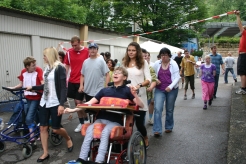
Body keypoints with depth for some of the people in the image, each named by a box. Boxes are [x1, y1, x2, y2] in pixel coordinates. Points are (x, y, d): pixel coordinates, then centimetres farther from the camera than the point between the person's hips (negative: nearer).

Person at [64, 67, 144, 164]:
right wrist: (73, 110, 7)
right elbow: (90, 103, 15)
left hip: (116, 121, -3)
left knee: (105, 132, -33)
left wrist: (135, 94, -17)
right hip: (101, 119, 3)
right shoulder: (105, 90, 17)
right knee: (89, 130, -25)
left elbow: (141, 105, 0)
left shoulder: (127, 90, 7)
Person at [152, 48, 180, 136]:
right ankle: (157, 130, -9)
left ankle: (169, 127, 31)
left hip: (171, 90, -1)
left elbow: (177, 77, -7)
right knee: (157, 108, -12)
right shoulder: (157, 64, 2)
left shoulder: (174, 64, -4)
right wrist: (155, 80, -7)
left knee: (169, 109, 12)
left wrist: (170, 86, -21)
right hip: (159, 89, 1)